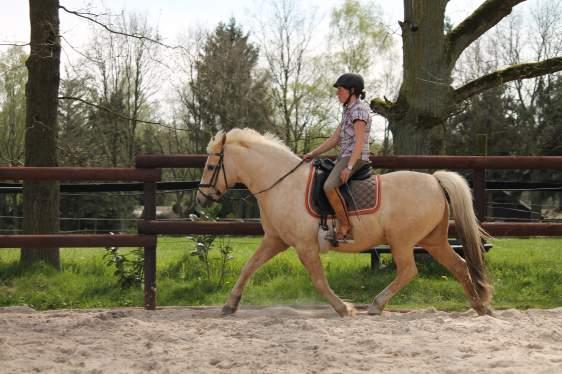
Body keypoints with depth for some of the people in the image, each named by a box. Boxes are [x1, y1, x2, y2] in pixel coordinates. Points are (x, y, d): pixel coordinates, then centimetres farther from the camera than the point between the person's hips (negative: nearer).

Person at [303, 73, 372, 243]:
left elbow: (359, 142, -18)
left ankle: (345, 229, -25)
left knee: (330, 186, -29)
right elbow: (334, 139, 20)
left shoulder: (359, 109, -10)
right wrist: (313, 154, 12)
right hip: (344, 157, 11)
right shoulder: (348, 111, 19)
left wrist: (349, 167, -25)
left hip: (356, 158, -11)